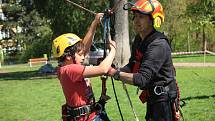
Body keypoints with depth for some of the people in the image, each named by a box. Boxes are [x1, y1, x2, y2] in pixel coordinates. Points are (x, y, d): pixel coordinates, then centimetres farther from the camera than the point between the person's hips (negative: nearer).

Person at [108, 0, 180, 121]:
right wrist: (115, 70, -13)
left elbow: (142, 79, -31)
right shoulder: (139, 40, 6)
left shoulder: (158, 45, -25)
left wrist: (116, 73, -32)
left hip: (164, 100, -9)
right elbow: (132, 66, 5)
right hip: (152, 99, 9)